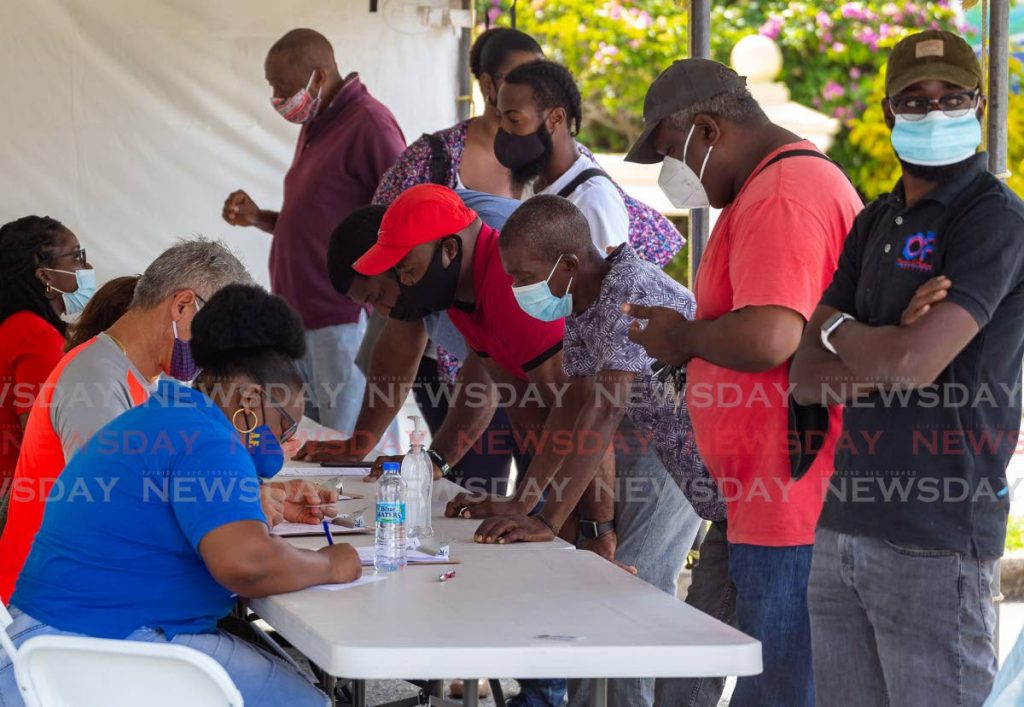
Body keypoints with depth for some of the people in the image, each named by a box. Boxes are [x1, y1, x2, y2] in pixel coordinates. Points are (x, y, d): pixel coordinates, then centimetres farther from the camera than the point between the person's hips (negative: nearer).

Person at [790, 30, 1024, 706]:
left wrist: (836, 328, 1)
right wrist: (889, 350, -10)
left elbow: (912, 364, -19)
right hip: (844, 526, 7)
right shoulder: (876, 222, 16)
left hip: (935, 546, -7)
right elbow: (808, 377, 9)